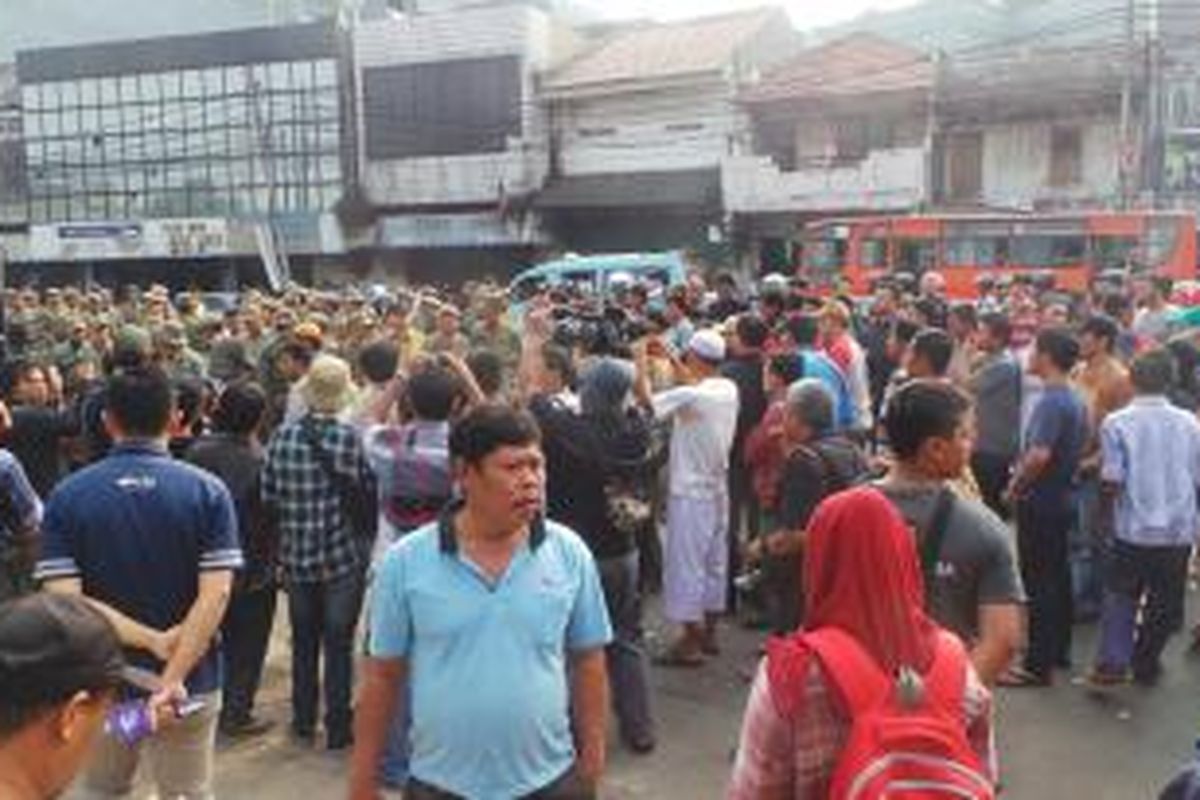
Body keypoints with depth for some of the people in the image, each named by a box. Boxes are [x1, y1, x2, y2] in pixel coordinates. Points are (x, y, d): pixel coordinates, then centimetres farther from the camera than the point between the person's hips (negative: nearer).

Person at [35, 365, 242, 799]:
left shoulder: (67, 496, -7)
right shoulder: (207, 491, -10)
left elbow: (64, 599, -16)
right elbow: (216, 594, -19)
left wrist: (152, 640, -15)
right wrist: (174, 677, -20)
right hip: (191, 681, -1)